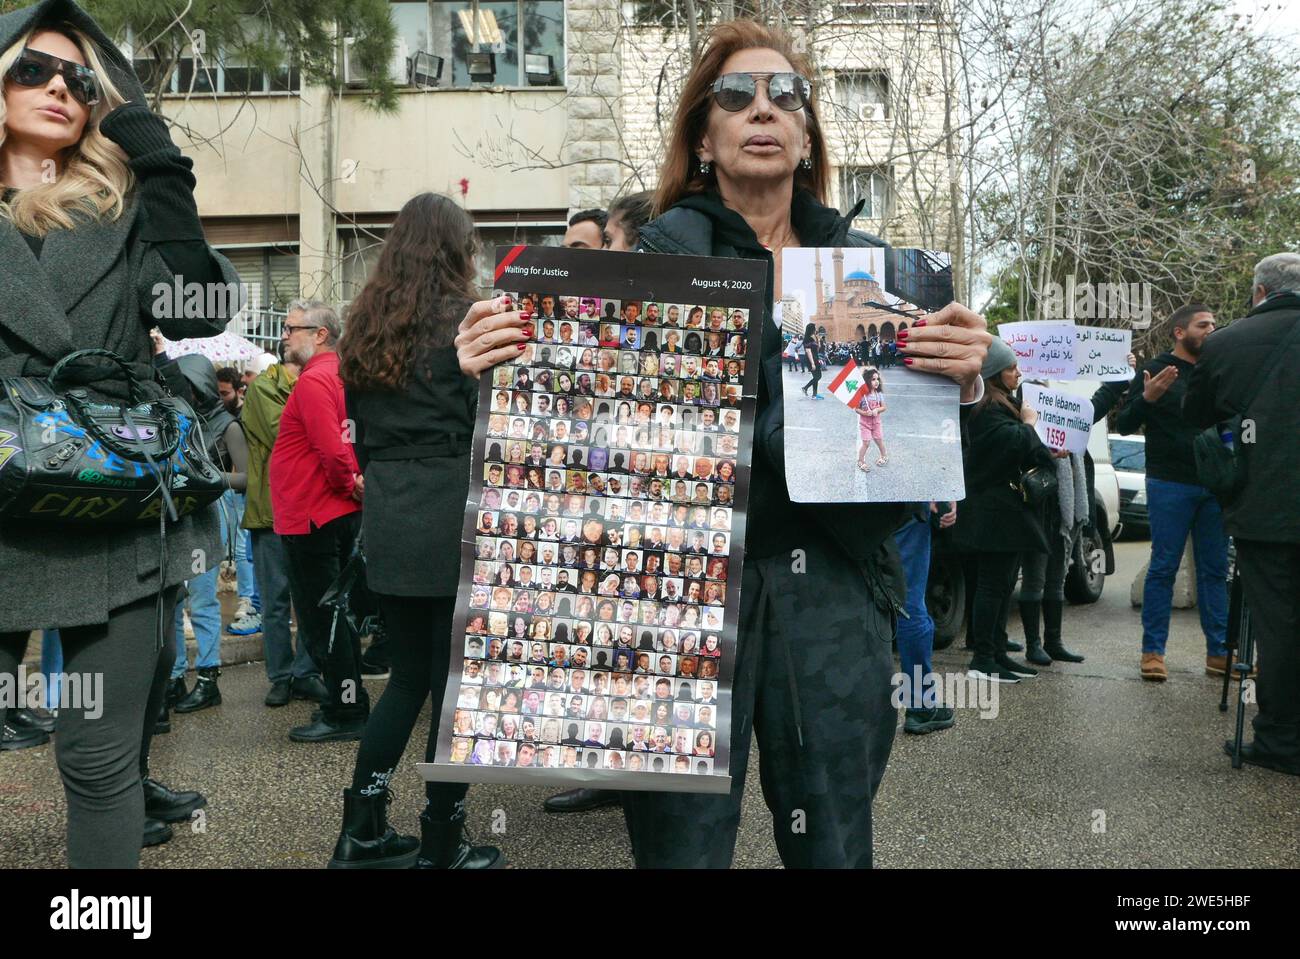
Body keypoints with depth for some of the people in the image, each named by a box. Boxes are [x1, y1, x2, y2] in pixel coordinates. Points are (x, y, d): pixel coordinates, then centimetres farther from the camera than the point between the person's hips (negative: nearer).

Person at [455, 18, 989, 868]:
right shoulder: (659, 253, 3)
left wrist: (965, 377, -12)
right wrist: (505, 367, -20)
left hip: (831, 589, 3)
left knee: (834, 843, 11)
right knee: (682, 840, 4)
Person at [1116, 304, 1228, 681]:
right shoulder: (1156, 372, -1)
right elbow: (1123, 425, -6)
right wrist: (1146, 399, -23)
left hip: (1214, 486, 5)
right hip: (1171, 485, -5)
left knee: (1215, 570, 7)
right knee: (1163, 568, -3)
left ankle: (1219, 653, 13)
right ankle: (1153, 652, 2)